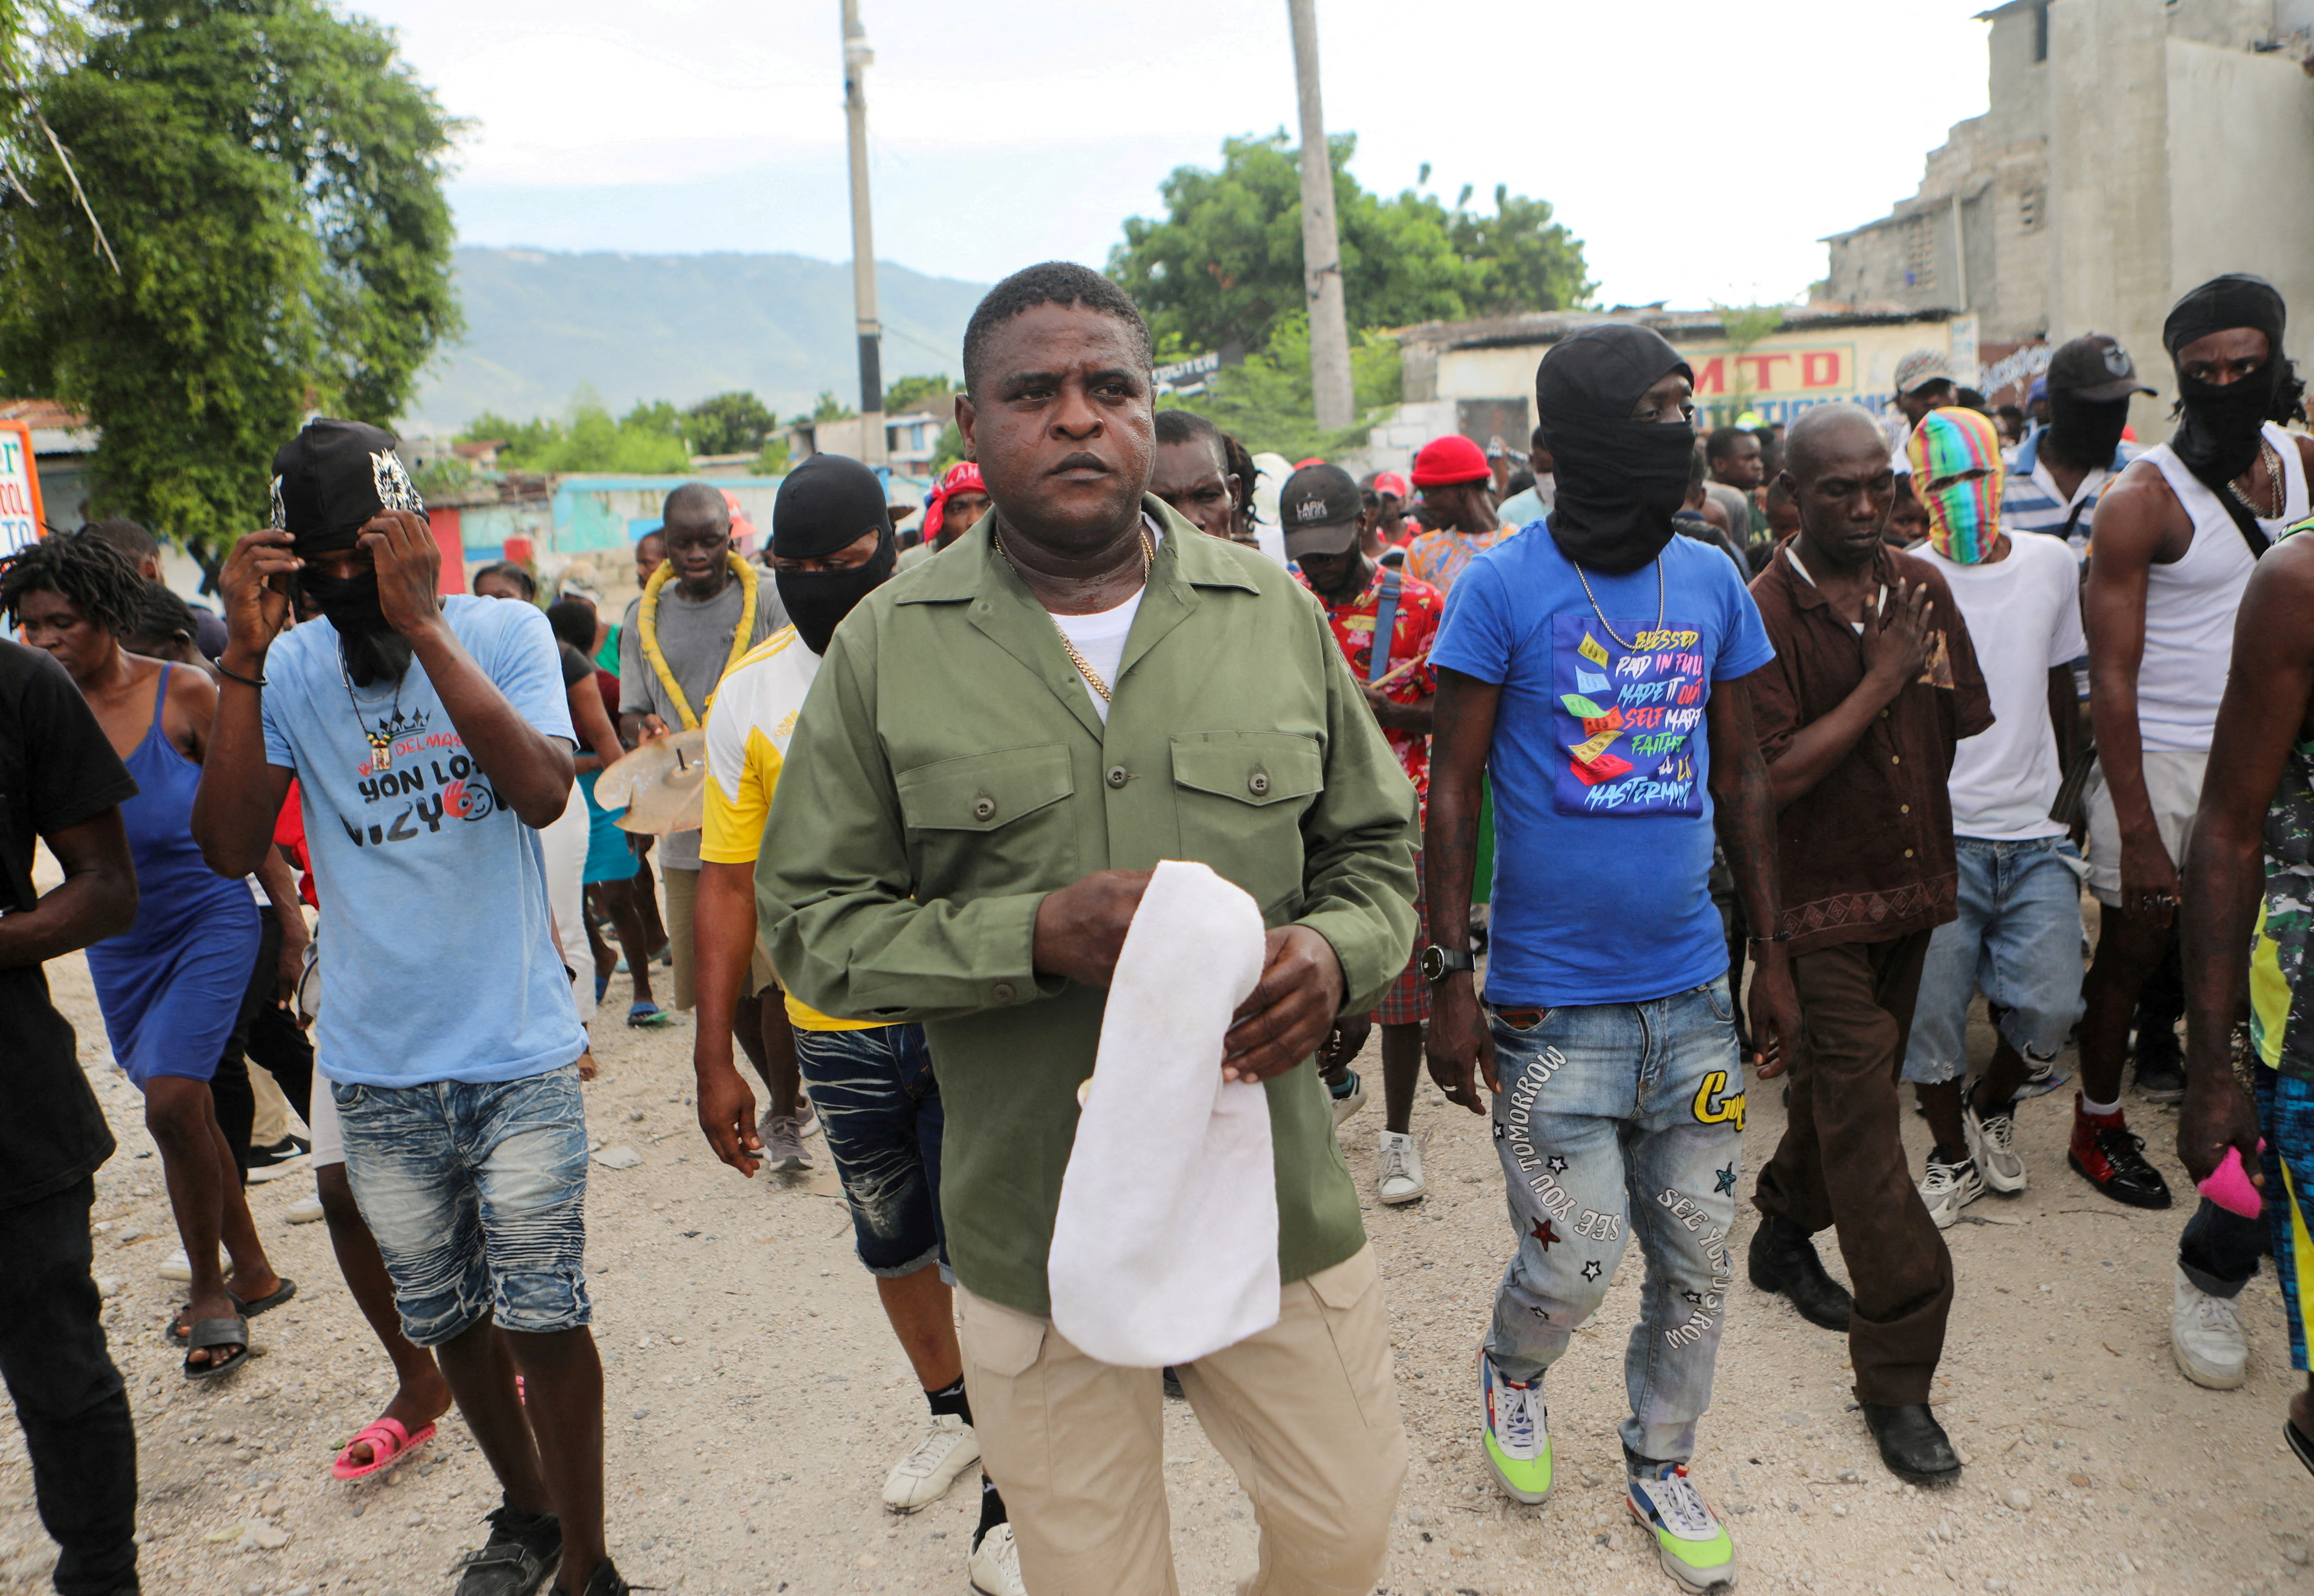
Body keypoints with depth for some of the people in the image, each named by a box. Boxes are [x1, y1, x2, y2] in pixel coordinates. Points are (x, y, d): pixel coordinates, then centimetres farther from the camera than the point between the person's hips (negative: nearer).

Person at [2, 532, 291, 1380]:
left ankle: (208, 1290, 6)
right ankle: (253, 1272, 30)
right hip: (119, 942, 5)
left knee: (172, 1102, -15)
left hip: (210, 919, -4)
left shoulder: (181, 694, -12)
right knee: (187, 1110, 13)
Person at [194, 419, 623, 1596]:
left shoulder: (504, 633, -6)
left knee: (542, 1318, 1)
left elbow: (543, 791, -22)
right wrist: (244, 658, -16)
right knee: (446, 1320, 17)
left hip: (517, 1054, -3)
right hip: (376, 1068, 3)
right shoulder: (291, 671, 0)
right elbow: (229, 847, -9)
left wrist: (422, 625, -25)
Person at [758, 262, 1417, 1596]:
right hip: (1036, 1227, -1)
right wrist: (1035, 935, -19)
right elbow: (816, 924, -3)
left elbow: (1378, 848, 9)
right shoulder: (888, 647, -4)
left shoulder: (1274, 612, 2)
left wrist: (1336, 950, -14)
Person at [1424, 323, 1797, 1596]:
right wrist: (1450, 980, -10)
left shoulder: (1712, 582, 6)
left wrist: (1772, 955, 12)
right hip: (1552, 1004, -4)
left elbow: (1740, 778, 12)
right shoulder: (1502, 587, -8)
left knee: (1699, 1261, 13)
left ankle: (1659, 1465, 37)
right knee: (1573, 1266, 0)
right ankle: (1510, 1372, 35)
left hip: (1693, 994, 5)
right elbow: (1451, 791, -7)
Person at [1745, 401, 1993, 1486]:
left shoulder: (1921, 589, 5)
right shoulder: (1762, 615, -14)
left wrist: (1936, 861, 12)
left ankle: (1785, 1233, 44)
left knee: (1847, 1082, 19)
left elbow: (1961, 731, 14)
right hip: (1818, 902, -6)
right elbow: (1771, 777, -20)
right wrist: (1878, 683, -18)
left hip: (1911, 886, 6)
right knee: (1861, 1115, -5)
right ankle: (1898, 1375, 2)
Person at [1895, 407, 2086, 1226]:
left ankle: (1992, 1105, 26)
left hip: (2037, 833, 3)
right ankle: (1953, 1151, 22)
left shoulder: (2054, 565, 7)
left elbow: (2062, 688, 17)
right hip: (1938, 831, -3)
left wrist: (2066, 791, 17)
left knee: (2050, 1004, -6)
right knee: (1931, 1010, -3)